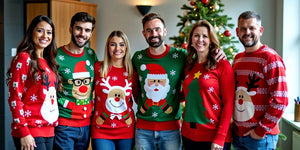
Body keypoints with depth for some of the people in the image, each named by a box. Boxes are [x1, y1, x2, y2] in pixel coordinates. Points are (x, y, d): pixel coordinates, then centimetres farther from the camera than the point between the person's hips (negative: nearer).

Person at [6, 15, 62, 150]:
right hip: (30, 132, -7)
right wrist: (23, 132, -17)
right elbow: (14, 98, -12)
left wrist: (54, 124, 12)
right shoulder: (24, 58, -7)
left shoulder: (49, 62, 14)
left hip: (49, 131, 7)